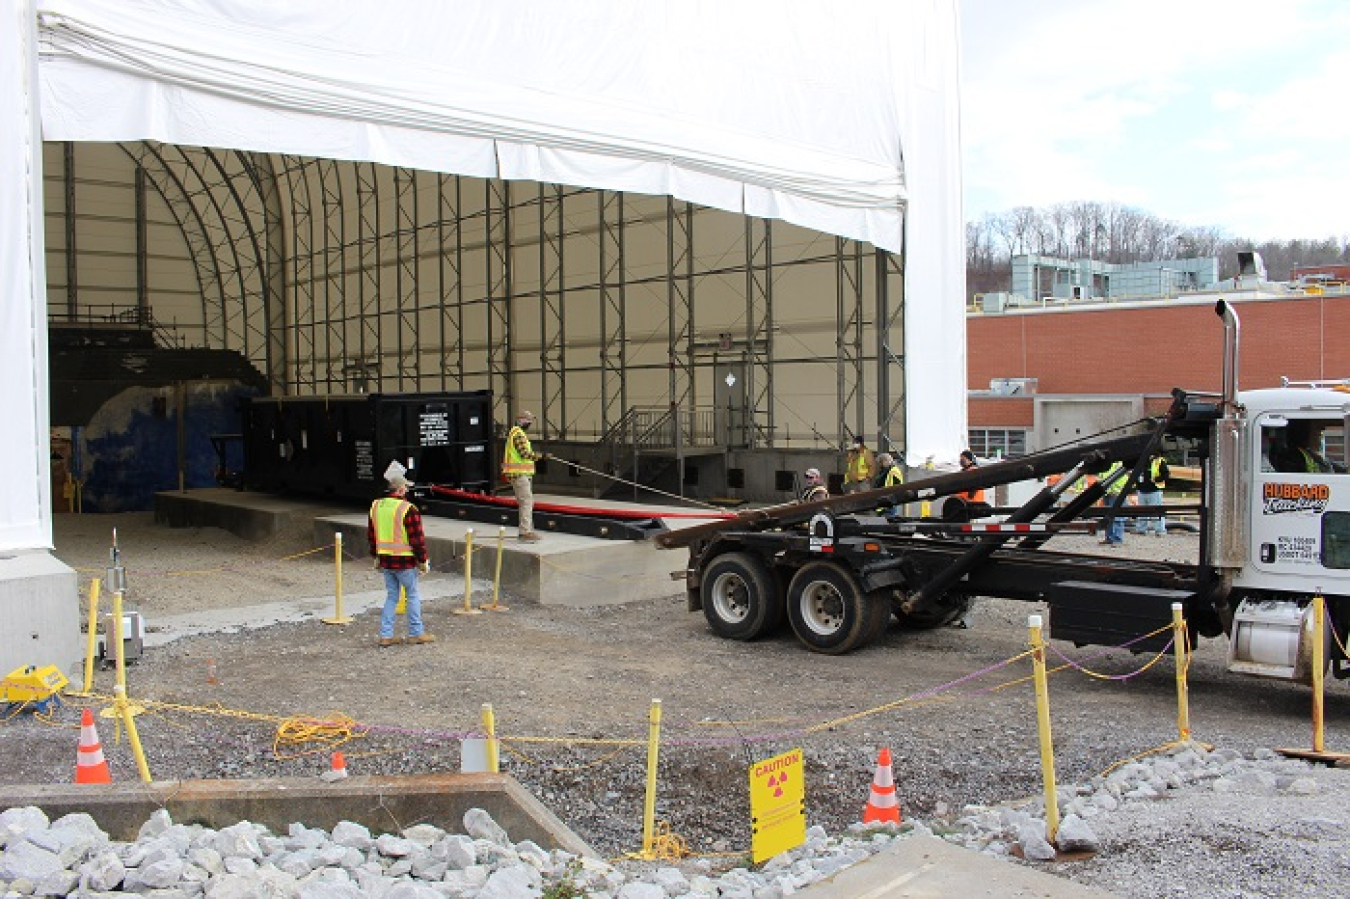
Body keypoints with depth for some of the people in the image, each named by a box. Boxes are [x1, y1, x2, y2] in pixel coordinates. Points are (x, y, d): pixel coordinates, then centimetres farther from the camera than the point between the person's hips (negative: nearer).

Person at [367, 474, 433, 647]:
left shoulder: (376, 506, 7)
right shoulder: (408, 509, -16)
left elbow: (371, 535, 15)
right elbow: (417, 538, -15)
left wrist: (376, 557, 24)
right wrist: (423, 560, -5)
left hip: (385, 560, 7)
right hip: (405, 561, -6)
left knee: (391, 596, 15)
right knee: (413, 595, 8)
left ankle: (386, 635, 14)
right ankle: (415, 633, 14)